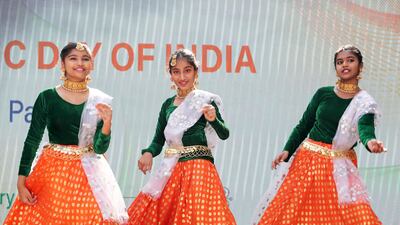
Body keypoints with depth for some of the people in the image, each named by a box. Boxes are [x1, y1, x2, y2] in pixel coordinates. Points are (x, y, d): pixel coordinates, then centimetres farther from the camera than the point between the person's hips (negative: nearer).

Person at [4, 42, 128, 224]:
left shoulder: (100, 101, 0)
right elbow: (32, 140, -2)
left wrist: (107, 123, -20)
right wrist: (21, 182, -6)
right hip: (53, 173, -1)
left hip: (88, 175, 1)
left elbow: (100, 149, -2)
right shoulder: (47, 98, -4)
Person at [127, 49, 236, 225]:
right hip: (171, 170, 5)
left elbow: (224, 134, -8)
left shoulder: (206, 100, -1)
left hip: (199, 168, -5)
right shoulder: (168, 104, 12)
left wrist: (213, 119, -27)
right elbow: (158, 139, 14)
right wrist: (148, 153, -6)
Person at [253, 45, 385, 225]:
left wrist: (370, 142, -45)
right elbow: (304, 125, 9)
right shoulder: (323, 93, 4)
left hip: (340, 167, -2)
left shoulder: (364, 103, -3)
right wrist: (287, 150, -4)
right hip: (308, 160, 2)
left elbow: (365, 129, -22)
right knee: (293, 210, 0)